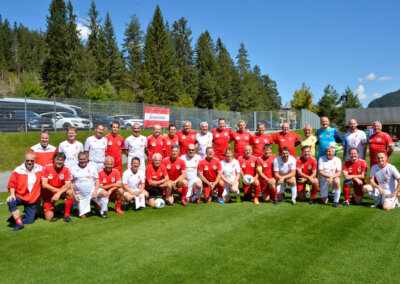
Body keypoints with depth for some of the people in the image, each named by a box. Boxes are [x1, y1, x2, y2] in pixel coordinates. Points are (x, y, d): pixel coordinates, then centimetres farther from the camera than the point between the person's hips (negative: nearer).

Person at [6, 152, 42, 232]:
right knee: (11, 201, -37)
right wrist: (12, 194, -23)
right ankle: (19, 224, -26)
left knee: (30, 221, -1)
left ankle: (16, 217, 29)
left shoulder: (40, 169, -1)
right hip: (20, 197, -2)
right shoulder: (18, 170, -8)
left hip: (32, 199, 2)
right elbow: (11, 184, -6)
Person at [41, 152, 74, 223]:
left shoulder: (66, 170, -10)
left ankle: (66, 215, -15)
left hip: (61, 193, 1)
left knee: (70, 192, -32)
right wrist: (58, 190, -23)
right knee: (48, 218, -11)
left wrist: (59, 193, -34)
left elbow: (68, 185, -18)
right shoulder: (47, 168, -13)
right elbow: (44, 185, -17)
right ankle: (52, 209, 27)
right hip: (48, 194, -1)